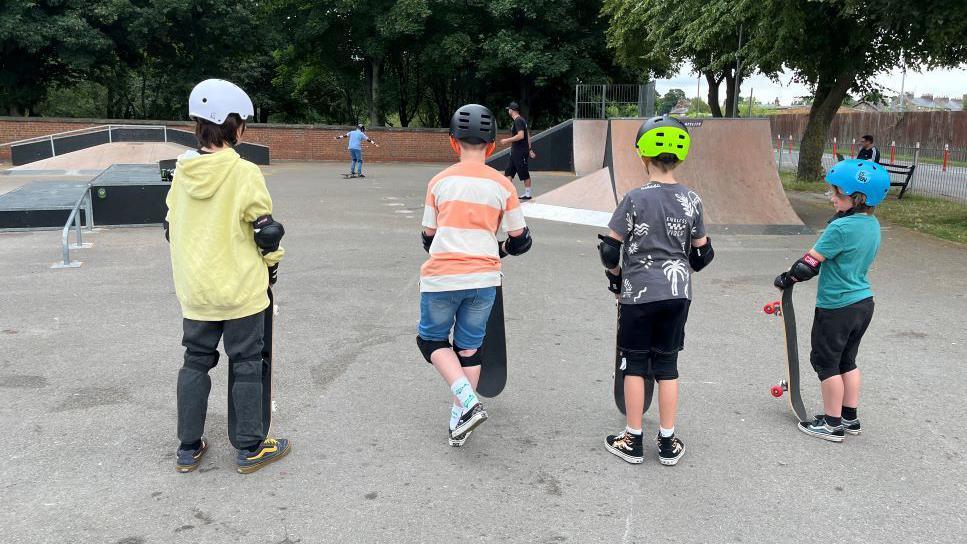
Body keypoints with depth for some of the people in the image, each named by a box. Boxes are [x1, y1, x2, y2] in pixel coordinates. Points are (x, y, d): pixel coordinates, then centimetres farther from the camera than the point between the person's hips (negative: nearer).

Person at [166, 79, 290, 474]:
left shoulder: (182, 172, 1)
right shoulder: (245, 173, -16)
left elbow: (171, 227, 10)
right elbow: (266, 231, -12)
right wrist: (272, 265, 6)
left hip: (195, 289, 5)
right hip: (242, 289, -5)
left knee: (195, 363, 15)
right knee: (246, 366, 7)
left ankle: (189, 449, 23)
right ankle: (251, 448, 16)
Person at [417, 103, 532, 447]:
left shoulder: (440, 181, 1)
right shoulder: (503, 185, 2)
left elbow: (429, 236, 9)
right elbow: (520, 241, 6)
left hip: (440, 277, -1)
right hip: (484, 278, 2)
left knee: (432, 339, 17)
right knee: (469, 347, 17)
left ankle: (468, 402, -3)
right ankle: (459, 422, 21)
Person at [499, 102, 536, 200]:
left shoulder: (518, 121, -15)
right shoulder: (522, 120, 15)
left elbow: (521, 136, -27)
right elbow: (528, 136, 18)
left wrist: (507, 140, -19)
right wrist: (529, 149, 20)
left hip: (520, 152, -10)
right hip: (515, 152, 10)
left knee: (524, 174, -1)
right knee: (508, 172, 9)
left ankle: (528, 194, 7)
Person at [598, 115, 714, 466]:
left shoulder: (635, 199, -13)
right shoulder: (691, 200, -1)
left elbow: (610, 250, -9)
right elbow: (702, 254, 7)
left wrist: (616, 280, 8)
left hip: (638, 293, -3)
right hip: (677, 294, 3)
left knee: (635, 364, 8)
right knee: (667, 365, 12)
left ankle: (633, 441, 15)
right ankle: (667, 443, 18)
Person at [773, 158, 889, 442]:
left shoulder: (841, 228, -23)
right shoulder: (872, 225, 4)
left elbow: (809, 263, -18)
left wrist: (786, 279, -5)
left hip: (837, 307, -8)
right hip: (863, 302, 8)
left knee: (826, 361, 6)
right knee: (847, 360, 20)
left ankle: (832, 424, 14)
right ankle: (850, 417, 29)